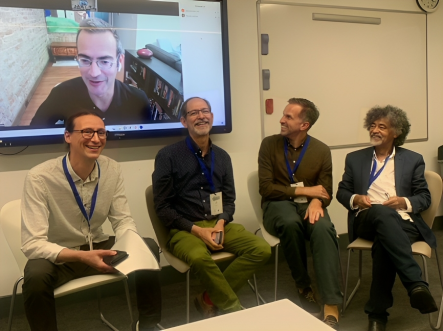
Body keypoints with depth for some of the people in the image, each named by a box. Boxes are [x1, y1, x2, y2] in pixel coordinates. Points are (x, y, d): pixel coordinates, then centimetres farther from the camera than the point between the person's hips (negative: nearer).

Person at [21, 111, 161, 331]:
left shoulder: (112, 169, -10)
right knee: (36, 275, -36)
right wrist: (82, 257, -38)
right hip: (57, 256, -4)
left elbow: (122, 220, -3)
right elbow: (32, 244, -26)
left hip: (97, 247, 5)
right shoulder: (39, 178, -24)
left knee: (147, 248, -15)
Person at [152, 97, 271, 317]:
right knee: (199, 257, -37)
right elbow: (163, 207, -6)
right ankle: (235, 309, -11)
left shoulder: (222, 157, 11)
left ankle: (209, 300, -5)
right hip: (184, 229, -5)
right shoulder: (168, 156, -4)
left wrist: (221, 223, -10)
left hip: (218, 224, 5)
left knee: (262, 250, -16)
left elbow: (229, 200, 12)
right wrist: (196, 230, -15)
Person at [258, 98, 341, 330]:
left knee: (324, 229, -34)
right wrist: (303, 190, -13)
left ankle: (331, 308, -35)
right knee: (291, 223, -37)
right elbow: (266, 188, -6)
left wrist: (316, 202, -22)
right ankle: (303, 287, -13)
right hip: (278, 204, -1)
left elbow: (326, 191, 3)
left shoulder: (322, 150, 3)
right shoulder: (269, 144, -1)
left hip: (308, 204, 1)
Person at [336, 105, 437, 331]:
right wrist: (355, 199, -5)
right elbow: (341, 192, 18)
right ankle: (416, 284, -43)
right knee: (382, 212, -39)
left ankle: (377, 312, -30)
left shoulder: (413, 160, 15)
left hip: (402, 222, 0)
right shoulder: (355, 159, 18)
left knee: (384, 242, -38)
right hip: (366, 220, 0)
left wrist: (404, 202, -10)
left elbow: (425, 197, 12)